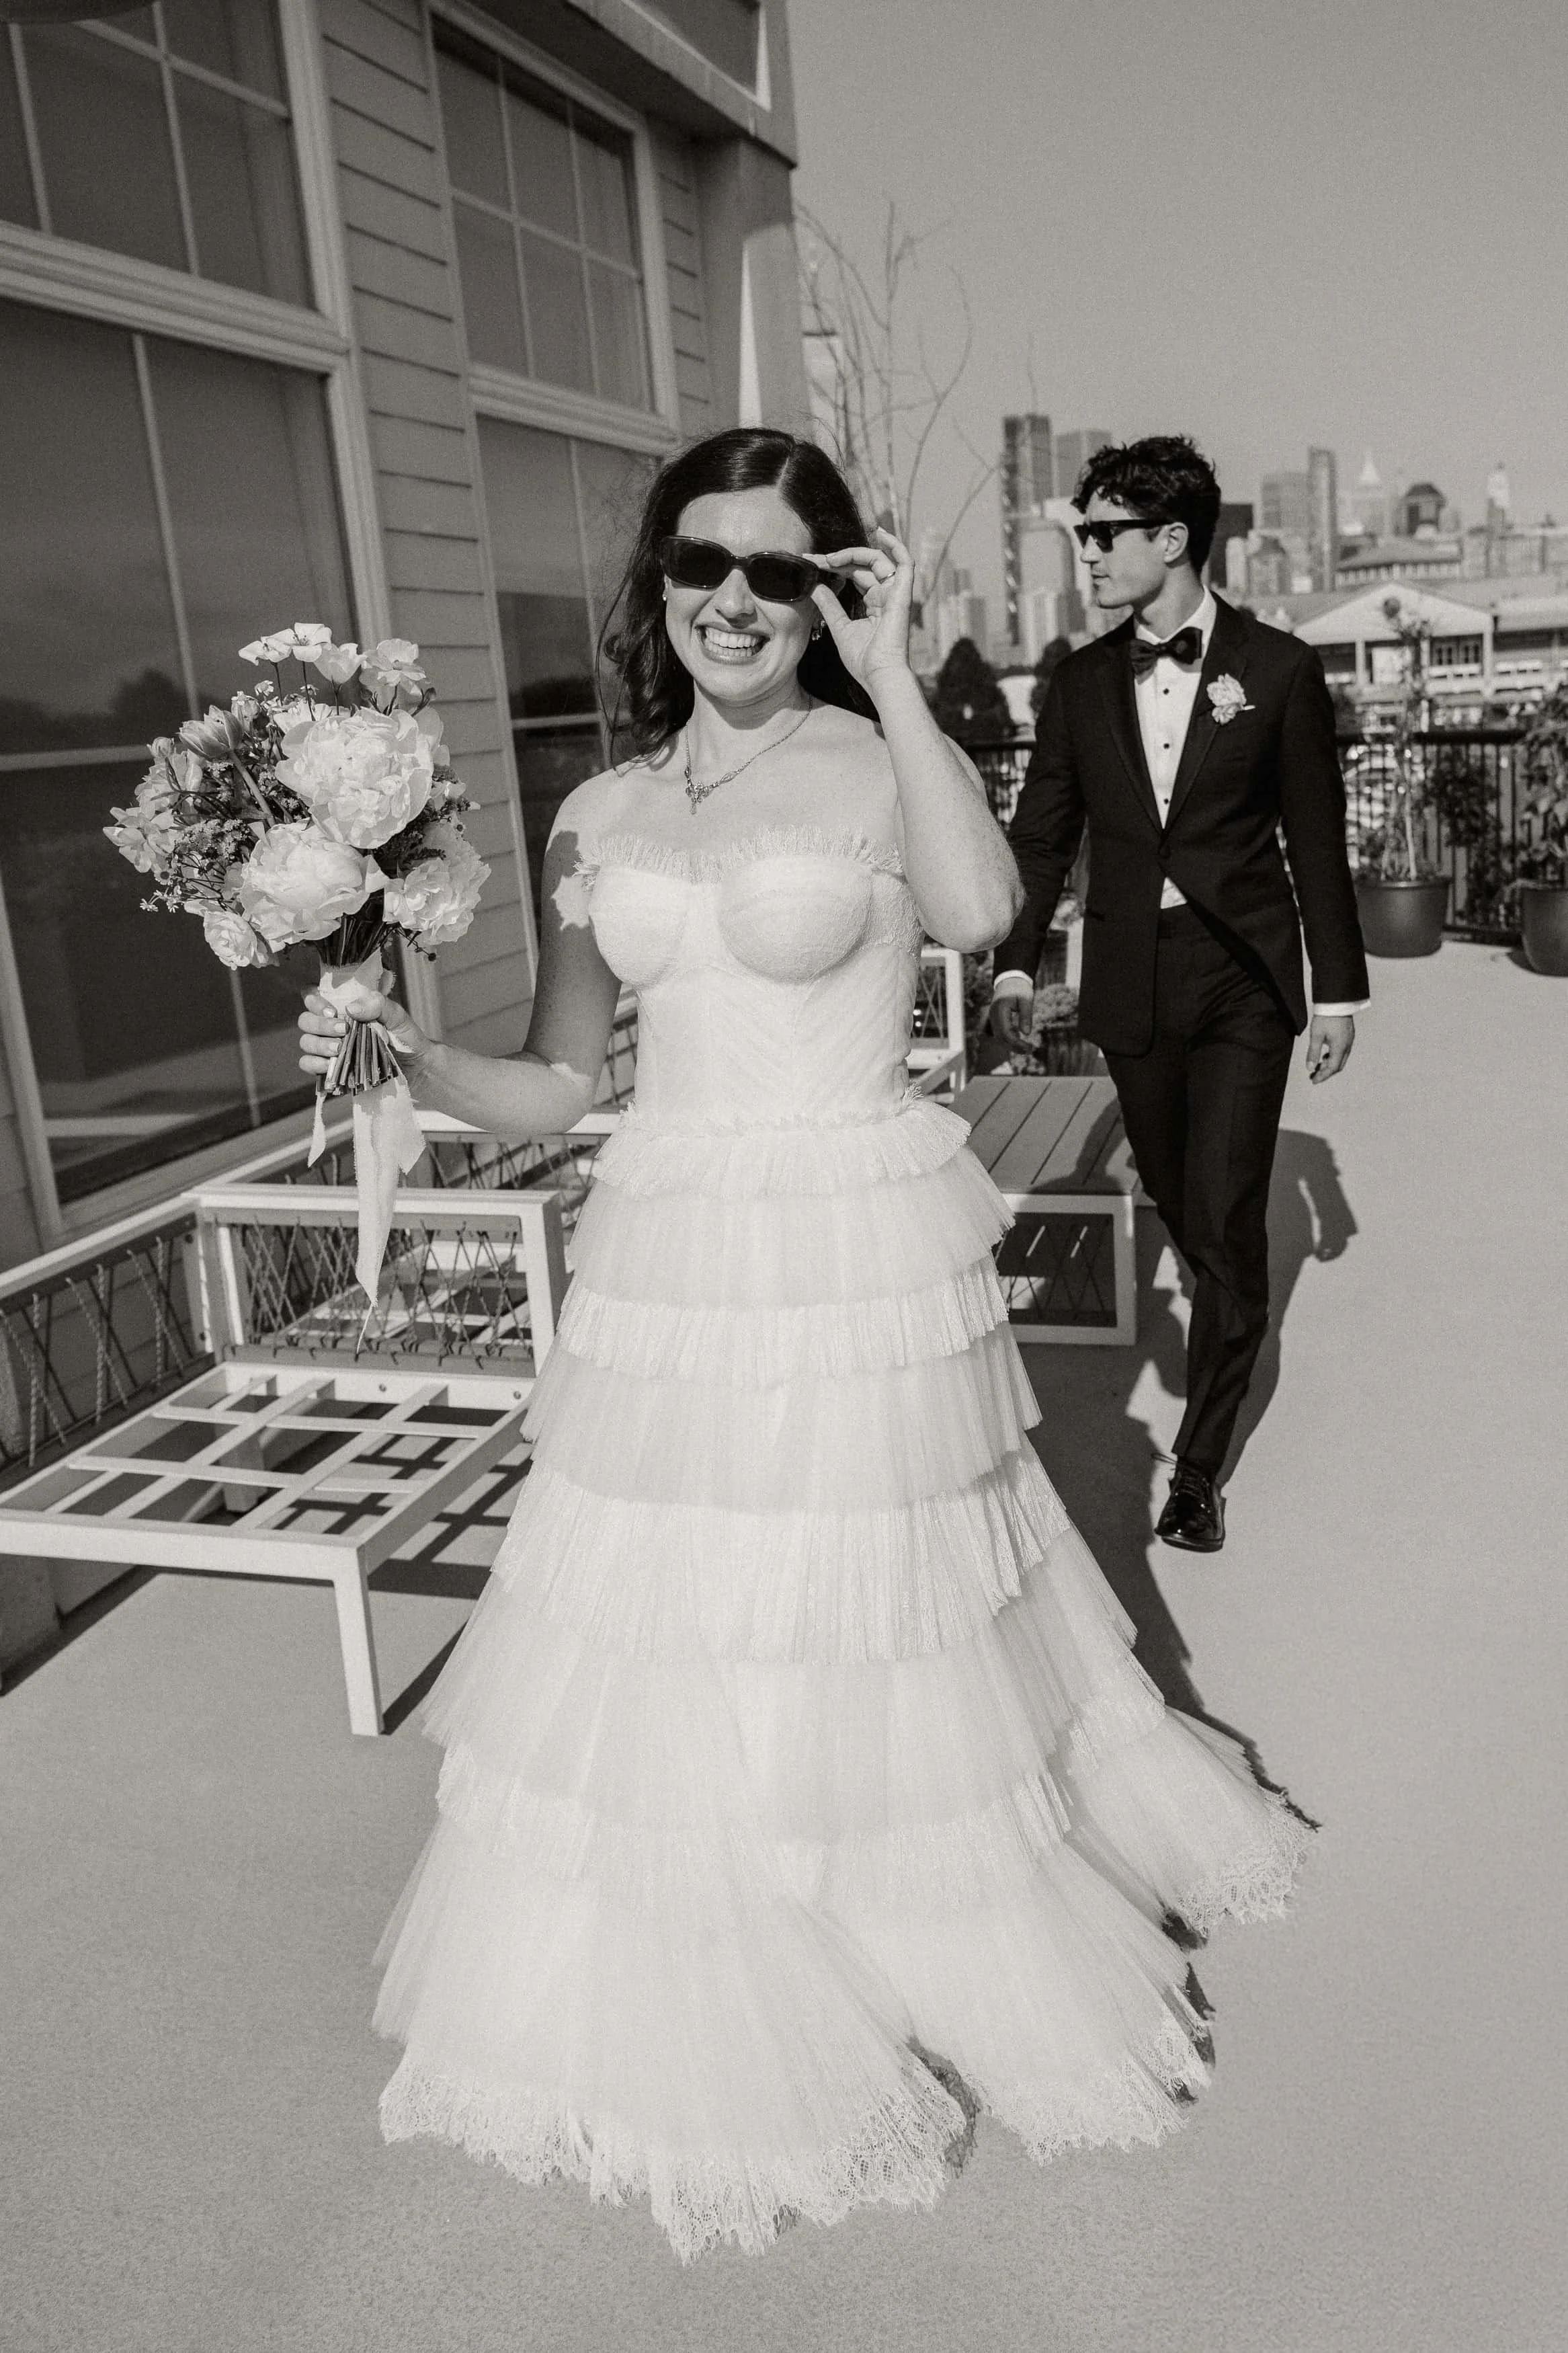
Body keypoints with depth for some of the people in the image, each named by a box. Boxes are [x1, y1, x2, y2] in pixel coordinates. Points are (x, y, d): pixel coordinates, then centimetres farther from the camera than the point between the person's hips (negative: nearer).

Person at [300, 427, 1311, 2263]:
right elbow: (555, 1084, 10)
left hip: (857, 1263, -4)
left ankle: (941, 1962, 36)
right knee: (662, 1644, 13)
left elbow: (979, 909, -26)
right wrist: (400, 1055, -6)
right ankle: (678, 2006, 38)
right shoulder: (598, 816, 9)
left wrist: (889, 676, -20)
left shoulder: (880, 766, -3)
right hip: (663, 1267, 4)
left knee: (863, 1643, 7)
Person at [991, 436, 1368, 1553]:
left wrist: (1340, 985, 2)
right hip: (1130, 984, 3)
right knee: (1182, 1209, 11)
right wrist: (1017, 958, -1)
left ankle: (1199, 1467, 5)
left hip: (1245, 981, -3)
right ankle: (1237, 1329, 40)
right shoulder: (1082, 682, 6)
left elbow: (1317, 836, 2)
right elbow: (1044, 830, 9)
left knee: (1226, 1224, -6)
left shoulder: (1278, 670, -2)